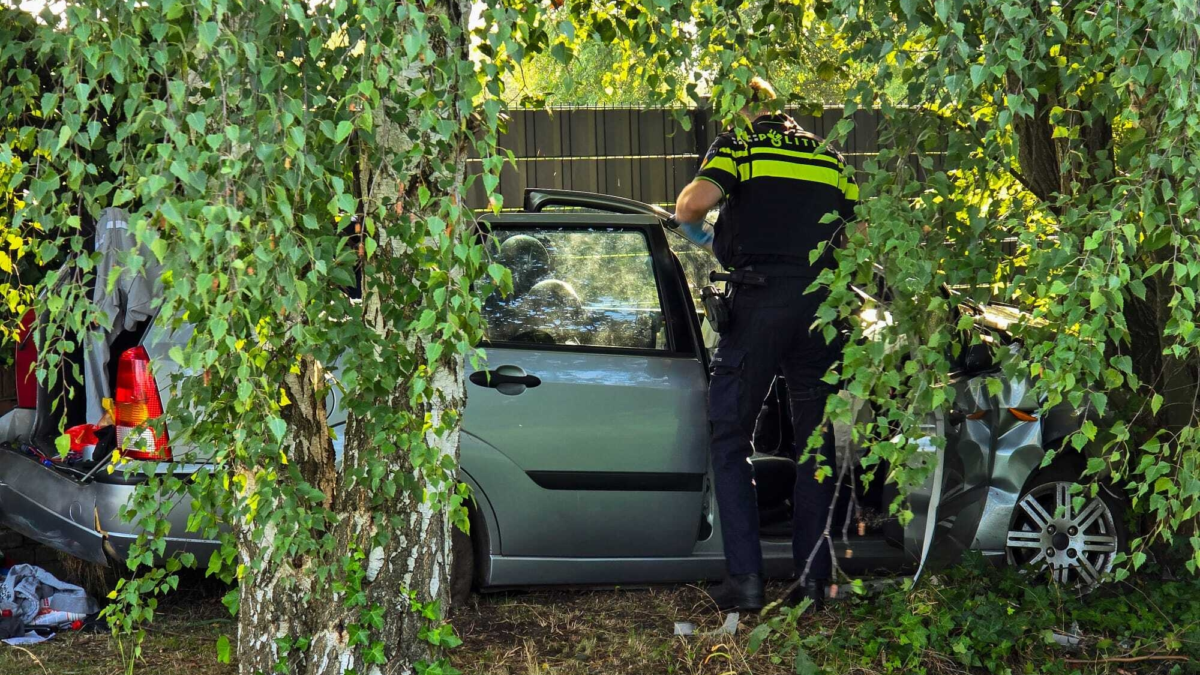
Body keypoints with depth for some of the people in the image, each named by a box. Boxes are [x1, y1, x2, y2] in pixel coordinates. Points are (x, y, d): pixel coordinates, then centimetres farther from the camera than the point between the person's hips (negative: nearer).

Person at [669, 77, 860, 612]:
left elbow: (689, 207, -12)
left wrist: (702, 235, 10)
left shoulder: (738, 146, 4)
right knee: (816, 441, 12)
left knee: (729, 441, 5)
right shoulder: (828, 157, 18)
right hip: (822, 306, 4)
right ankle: (813, 577, 11)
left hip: (758, 302, -4)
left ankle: (745, 577, -2)